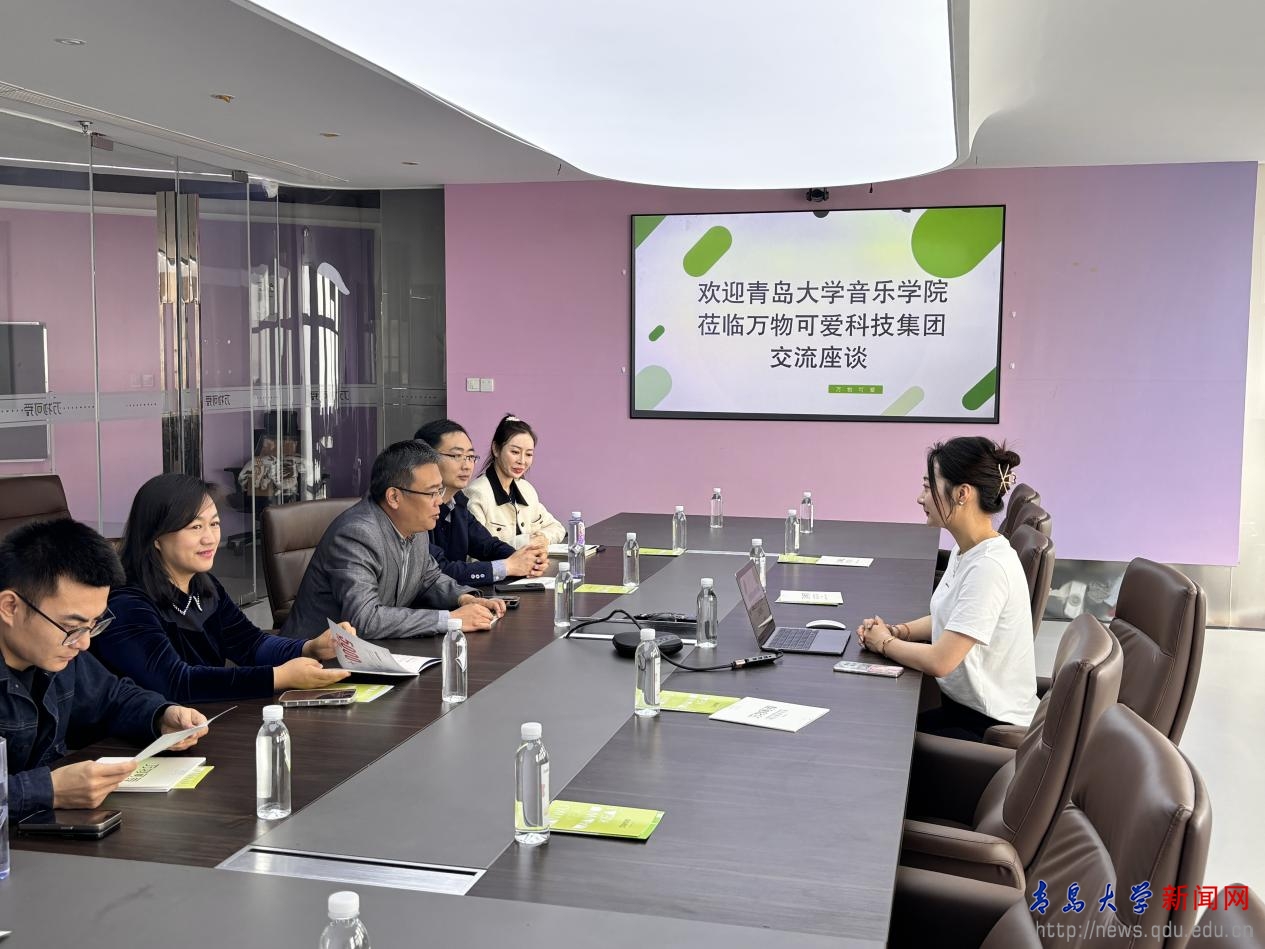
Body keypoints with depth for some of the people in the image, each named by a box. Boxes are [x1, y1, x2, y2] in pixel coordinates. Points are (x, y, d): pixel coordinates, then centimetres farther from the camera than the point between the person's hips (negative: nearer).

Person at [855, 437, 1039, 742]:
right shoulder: (964, 551, 4)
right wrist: (896, 631, 2)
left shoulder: (989, 567, -26)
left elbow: (939, 661, -26)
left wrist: (885, 643, -8)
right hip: (960, 706, 8)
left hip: (991, 728, -8)